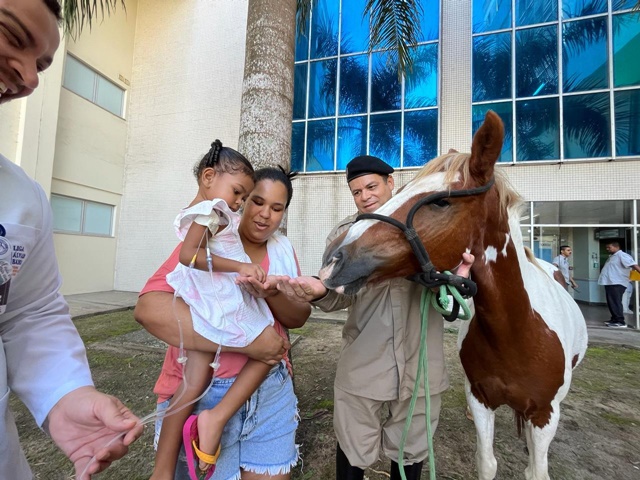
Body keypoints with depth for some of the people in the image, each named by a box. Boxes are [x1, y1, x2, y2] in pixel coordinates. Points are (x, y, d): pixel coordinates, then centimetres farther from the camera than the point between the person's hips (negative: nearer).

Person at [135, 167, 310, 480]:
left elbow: (300, 317, -1)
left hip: (271, 390, 5)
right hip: (202, 393, -4)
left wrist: (272, 293, -24)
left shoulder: (283, 249, 3)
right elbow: (149, 307, -24)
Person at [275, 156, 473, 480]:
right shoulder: (344, 234, -1)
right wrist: (319, 291, -29)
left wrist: (458, 275, -21)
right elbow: (341, 295, -6)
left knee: (410, 451, 23)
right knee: (353, 451, 17)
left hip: (421, 363, 1)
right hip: (363, 363, 0)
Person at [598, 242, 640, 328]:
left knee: (616, 303, -8)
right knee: (611, 303, 14)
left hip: (617, 283, -10)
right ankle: (614, 319, 22)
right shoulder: (611, 256, 19)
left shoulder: (622, 255, -10)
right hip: (610, 283, 10)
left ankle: (620, 322, -4)